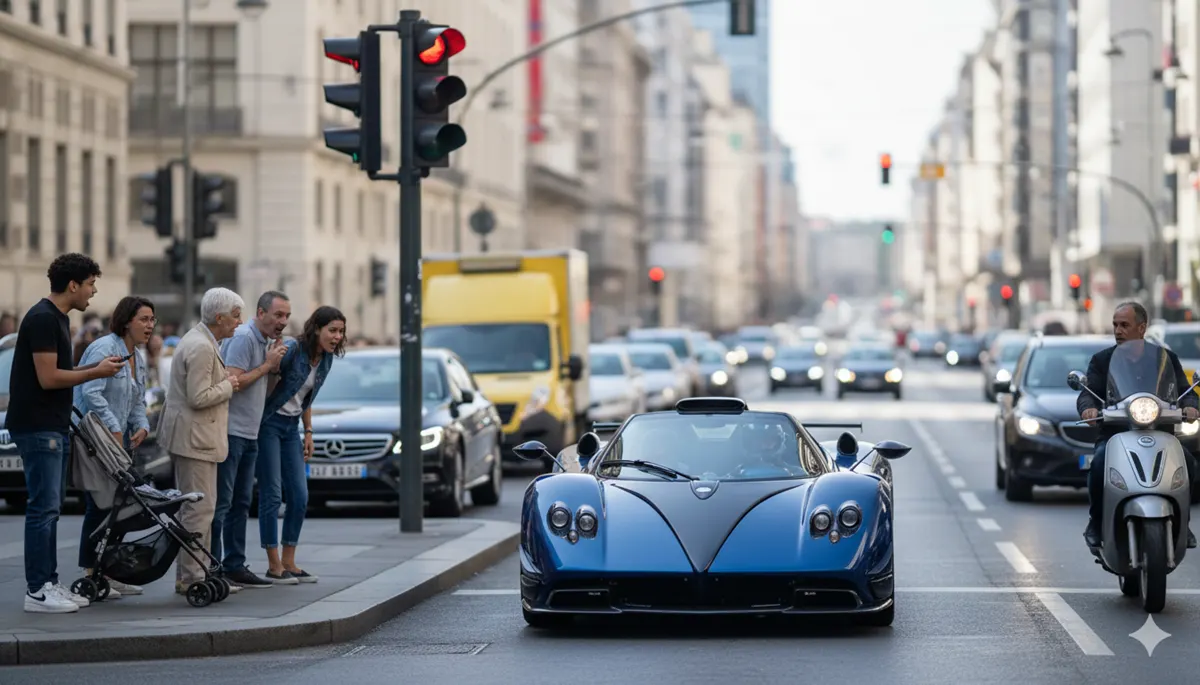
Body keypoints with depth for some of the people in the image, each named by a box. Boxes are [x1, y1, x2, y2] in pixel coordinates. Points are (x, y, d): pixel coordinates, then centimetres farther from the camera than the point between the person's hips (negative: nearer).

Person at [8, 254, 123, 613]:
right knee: (43, 508, -8)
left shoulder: (59, 318, 15)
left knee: (49, 509, 12)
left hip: (54, 427, 10)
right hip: (38, 428, -10)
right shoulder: (43, 318, -16)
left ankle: (49, 584, 16)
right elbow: (47, 378, -21)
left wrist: (96, 366, 8)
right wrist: (96, 372, -12)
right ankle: (37, 591, -6)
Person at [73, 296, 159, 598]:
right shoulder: (104, 349, -15)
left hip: (116, 443, 9)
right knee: (99, 506, -9)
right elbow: (92, 393, -23)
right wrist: (114, 428, -23)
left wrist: (142, 426, 1)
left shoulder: (138, 359, 15)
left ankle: (110, 573, 15)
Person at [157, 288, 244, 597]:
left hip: (189, 436, 11)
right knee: (200, 508, -9)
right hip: (194, 437, -11)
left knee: (192, 507, 15)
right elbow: (199, 398, -24)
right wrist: (228, 386, -11)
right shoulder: (201, 348, -19)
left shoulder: (201, 340, 15)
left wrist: (225, 381, 12)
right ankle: (191, 577, -7)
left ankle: (187, 574, 20)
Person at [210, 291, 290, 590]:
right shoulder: (243, 338, -14)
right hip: (229, 431, -10)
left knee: (241, 503, 11)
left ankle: (234, 566, 16)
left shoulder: (266, 341, 17)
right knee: (220, 503, -8)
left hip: (249, 434, 10)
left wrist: (275, 366, 6)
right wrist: (267, 365, -14)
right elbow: (233, 382, -22)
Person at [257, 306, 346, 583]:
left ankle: (289, 562, 13)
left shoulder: (326, 359, 4)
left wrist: (308, 432, 15)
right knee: (271, 495, -5)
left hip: (291, 427, 8)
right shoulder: (292, 350, -20)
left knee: (300, 497, 5)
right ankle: (274, 565, 0)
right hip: (269, 423, -8)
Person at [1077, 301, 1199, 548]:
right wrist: (1088, 407, -24)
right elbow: (1088, 392, 1)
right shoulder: (1101, 360, 12)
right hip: (1114, 433, -1)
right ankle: (1096, 522, -11)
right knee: (1100, 463, -33)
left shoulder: (1166, 358, 13)